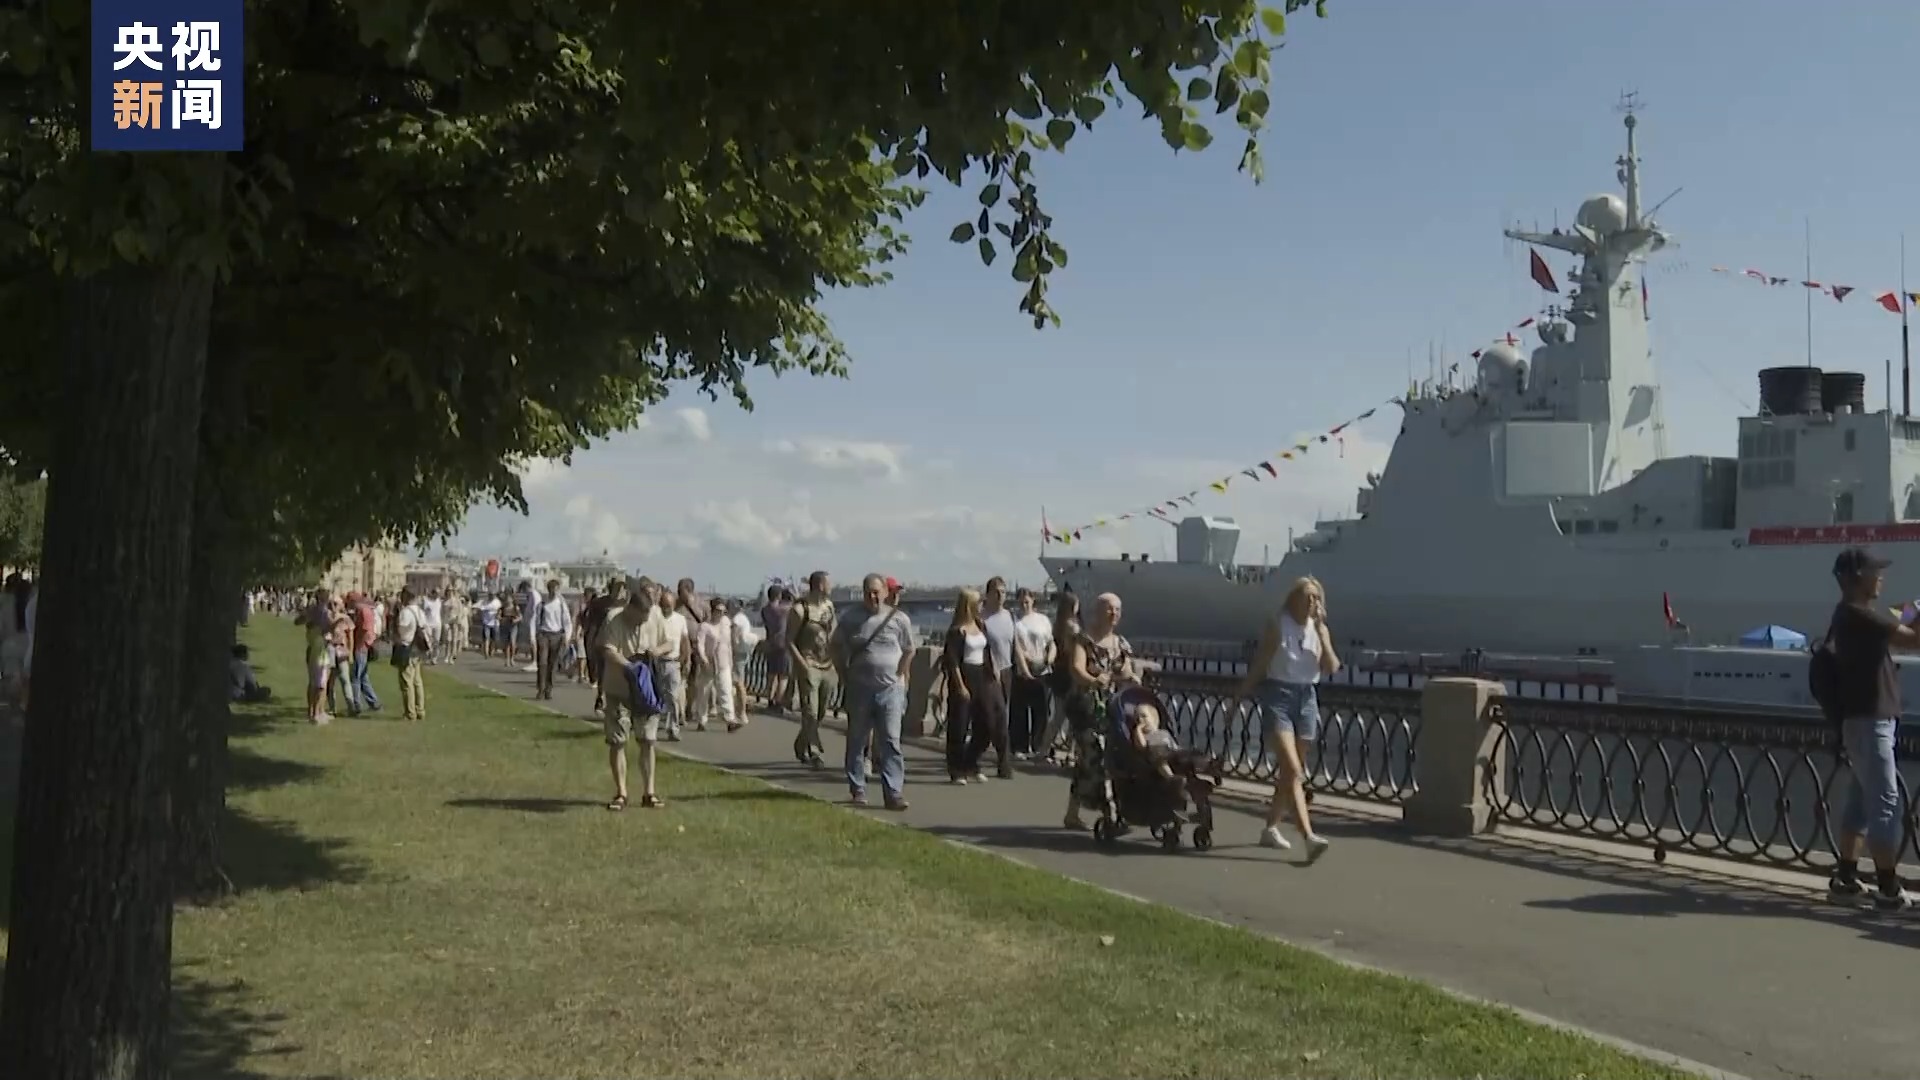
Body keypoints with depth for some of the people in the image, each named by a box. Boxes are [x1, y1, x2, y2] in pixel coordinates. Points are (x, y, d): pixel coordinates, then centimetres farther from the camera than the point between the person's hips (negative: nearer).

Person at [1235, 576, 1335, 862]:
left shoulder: (1320, 629, 6)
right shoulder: (1277, 624, -5)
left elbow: (1331, 667, -7)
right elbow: (1259, 664, 1)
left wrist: (1321, 632, -13)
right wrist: (1241, 696, 6)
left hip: (1306, 698, 5)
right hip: (1278, 696, -5)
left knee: (1289, 772, 12)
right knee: (1293, 771, -15)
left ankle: (1271, 828, 28)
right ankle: (1309, 836, -23)